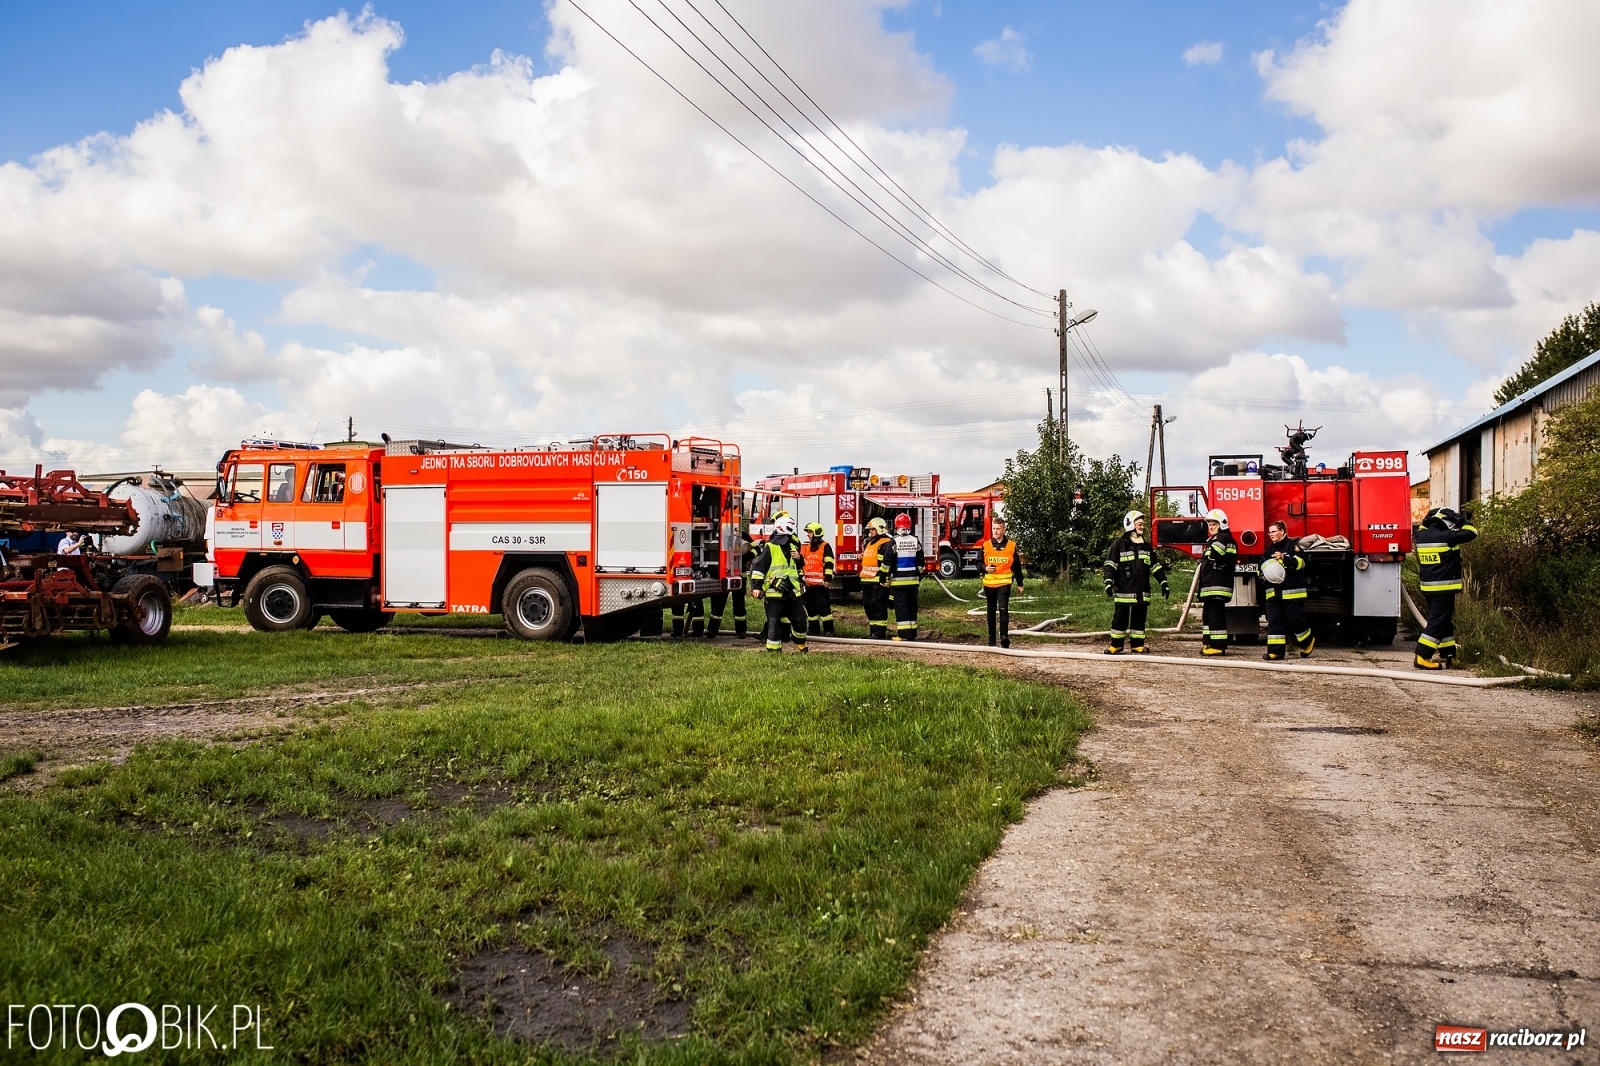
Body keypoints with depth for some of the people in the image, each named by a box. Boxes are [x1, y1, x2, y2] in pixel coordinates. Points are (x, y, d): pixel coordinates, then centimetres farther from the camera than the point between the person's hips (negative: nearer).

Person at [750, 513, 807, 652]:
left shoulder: (793, 547, 14)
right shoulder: (769, 547, -8)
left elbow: (798, 567, 27)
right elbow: (759, 567, -11)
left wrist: (798, 558, 5)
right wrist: (756, 586, -16)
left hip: (793, 590, 6)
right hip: (774, 591, -6)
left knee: (799, 619, 13)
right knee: (774, 621, -3)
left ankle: (800, 645, 34)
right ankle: (773, 649, 4)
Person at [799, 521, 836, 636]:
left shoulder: (825, 547, -6)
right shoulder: (806, 547, 16)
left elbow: (829, 564, -12)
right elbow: (802, 563, 22)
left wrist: (828, 579, -17)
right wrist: (800, 576, 17)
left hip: (821, 583, -7)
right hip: (809, 583, 7)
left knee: (824, 607, -9)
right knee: (810, 607, 11)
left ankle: (828, 630, -6)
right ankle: (813, 629, 19)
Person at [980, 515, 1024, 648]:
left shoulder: (1011, 546, 2)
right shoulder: (985, 545, 4)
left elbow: (1017, 566, 8)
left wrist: (1020, 584, 10)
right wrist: (985, 568, -13)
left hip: (1004, 583, -2)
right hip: (989, 583, 3)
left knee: (1003, 608, -17)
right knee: (991, 611, 11)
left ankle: (1004, 637, -22)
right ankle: (991, 638, 20)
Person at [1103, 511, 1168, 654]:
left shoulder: (1146, 546, 15)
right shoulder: (1119, 544, -2)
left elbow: (1155, 566, 19)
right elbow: (1110, 565, -7)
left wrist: (1163, 583, 15)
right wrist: (1109, 582, -18)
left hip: (1142, 591, 5)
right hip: (1124, 590, -5)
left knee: (1139, 618, 8)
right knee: (1120, 618, -1)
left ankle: (1138, 645, 14)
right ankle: (1116, 646, 6)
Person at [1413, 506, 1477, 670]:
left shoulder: (1421, 536, 5)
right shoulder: (1446, 537, -15)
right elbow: (1471, 534, -9)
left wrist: (1429, 520, 16)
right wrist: (1462, 522, 5)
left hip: (1427, 588, 8)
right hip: (1444, 588, -8)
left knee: (1445, 621, 19)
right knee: (1437, 622, -6)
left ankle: (1449, 655, 26)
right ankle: (1422, 657, -12)